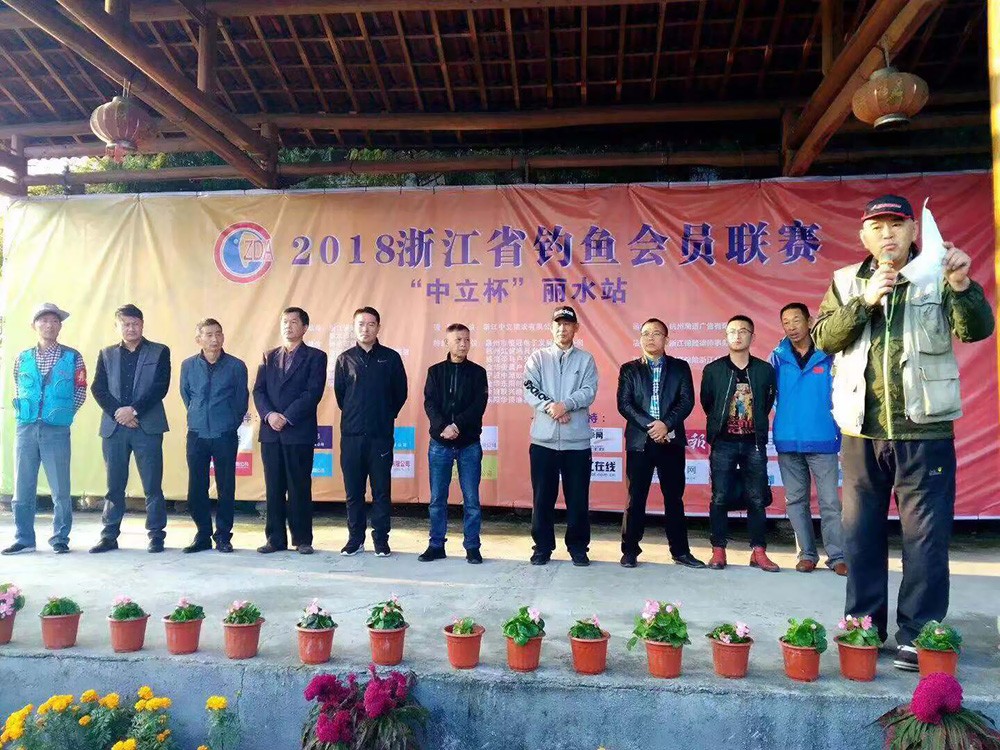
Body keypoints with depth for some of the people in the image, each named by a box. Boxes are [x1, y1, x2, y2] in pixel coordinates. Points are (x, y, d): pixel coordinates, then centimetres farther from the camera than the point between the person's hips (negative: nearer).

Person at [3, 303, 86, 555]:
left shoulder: (72, 357, 3)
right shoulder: (22, 358, 10)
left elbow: (80, 393, 6)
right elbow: (18, 392, 18)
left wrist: (62, 414, 1)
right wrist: (23, 413, 7)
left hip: (56, 431, -2)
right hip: (26, 428, 3)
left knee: (60, 490, 0)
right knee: (22, 488, 6)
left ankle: (60, 539, 11)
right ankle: (24, 539, 16)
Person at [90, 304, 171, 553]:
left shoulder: (159, 352, 7)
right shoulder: (107, 354, 15)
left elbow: (160, 387, -3)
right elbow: (98, 389, 6)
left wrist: (134, 410, -12)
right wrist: (118, 413, -9)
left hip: (147, 427, -2)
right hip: (114, 427, 2)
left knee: (152, 485, 0)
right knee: (114, 484, 7)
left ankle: (156, 535, 6)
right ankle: (109, 535, 15)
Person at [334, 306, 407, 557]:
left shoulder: (391, 357, 3)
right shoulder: (345, 359, 7)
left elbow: (400, 393, 8)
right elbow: (339, 393, 14)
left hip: (381, 435, -1)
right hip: (351, 435, 2)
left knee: (382, 491, 2)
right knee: (353, 491, 7)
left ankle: (381, 540, 11)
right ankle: (355, 538, 18)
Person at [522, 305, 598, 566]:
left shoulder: (586, 359, 8)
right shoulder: (537, 358, 9)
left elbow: (589, 391, -5)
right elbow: (530, 390, -3)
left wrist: (565, 405, -20)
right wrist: (550, 407, -18)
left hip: (577, 440, 0)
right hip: (544, 439, 0)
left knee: (578, 497, 5)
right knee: (542, 496, 6)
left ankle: (578, 546, 18)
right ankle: (543, 546, 18)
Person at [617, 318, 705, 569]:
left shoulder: (680, 367, 9)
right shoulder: (629, 369, 8)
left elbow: (687, 401, -1)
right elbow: (624, 404, -2)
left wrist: (666, 424, -15)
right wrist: (650, 426, -14)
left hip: (671, 441, 1)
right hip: (639, 441, -1)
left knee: (674, 498, 7)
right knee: (636, 499, 2)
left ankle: (680, 551, 16)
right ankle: (630, 551, 10)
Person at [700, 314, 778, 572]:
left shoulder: (765, 369, 3)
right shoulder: (713, 369, 0)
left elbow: (768, 403, 10)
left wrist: (755, 424, 10)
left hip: (754, 443, 1)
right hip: (723, 443, -1)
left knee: (757, 499, 4)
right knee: (720, 498, 0)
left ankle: (758, 552, 12)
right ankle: (718, 551, 8)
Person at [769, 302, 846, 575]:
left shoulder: (829, 356, -1)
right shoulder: (778, 357, 4)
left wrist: (842, 431, -2)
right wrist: (771, 430, 3)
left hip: (822, 440, -2)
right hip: (788, 441, 2)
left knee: (830, 501, -2)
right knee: (796, 501, 8)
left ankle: (837, 556, 7)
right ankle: (807, 554, 18)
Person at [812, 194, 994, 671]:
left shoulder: (938, 278, 2)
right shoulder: (847, 282, 8)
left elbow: (976, 329, -10)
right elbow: (823, 337, -2)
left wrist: (963, 286, -28)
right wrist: (864, 301, -15)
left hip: (924, 430, -2)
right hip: (862, 431, 2)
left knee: (925, 534, 2)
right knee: (861, 533, 9)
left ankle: (917, 636, 12)